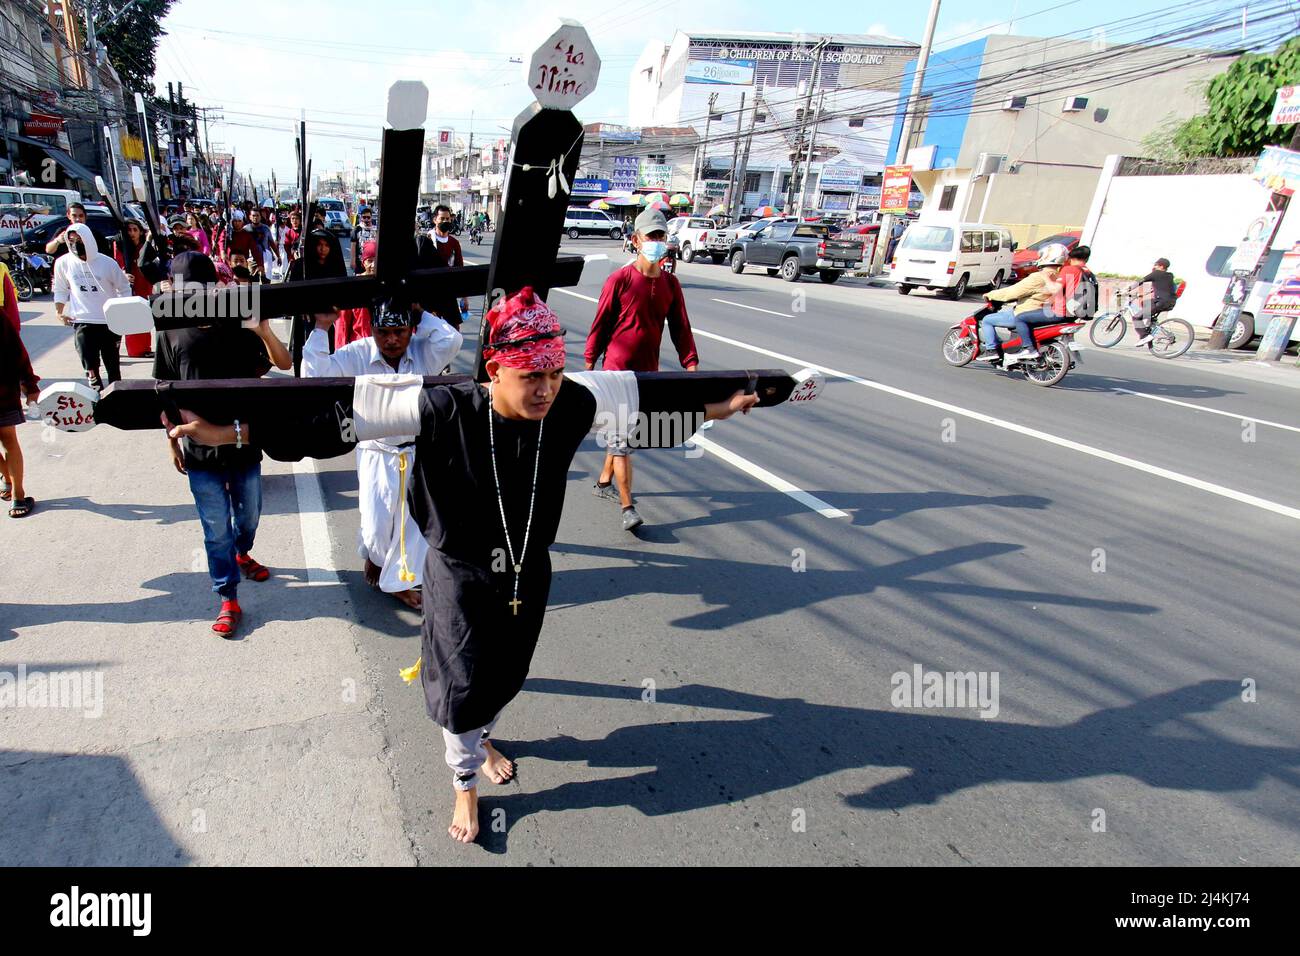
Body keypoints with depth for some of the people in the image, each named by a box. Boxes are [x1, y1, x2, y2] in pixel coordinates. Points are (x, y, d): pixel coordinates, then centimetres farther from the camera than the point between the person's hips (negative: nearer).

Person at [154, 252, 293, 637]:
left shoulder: (238, 327, -3)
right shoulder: (171, 335, -2)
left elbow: (284, 364, -12)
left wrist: (264, 331, -29)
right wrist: (172, 441, 4)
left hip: (244, 442, 1)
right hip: (200, 449, -1)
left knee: (249, 515, 19)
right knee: (216, 528, 4)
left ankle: (242, 554, 51)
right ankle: (229, 600, 14)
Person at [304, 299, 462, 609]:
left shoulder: (424, 352, -10)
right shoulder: (357, 355, -12)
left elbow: (452, 340, -30)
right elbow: (314, 374, -20)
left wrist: (421, 314, -21)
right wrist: (321, 328, -21)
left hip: (419, 454, 1)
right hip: (376, 455, -1)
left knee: (414, 524, 10)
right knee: (376, 527, 7)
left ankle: (398, 581, 32)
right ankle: (374, 557, 45)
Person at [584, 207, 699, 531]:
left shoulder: (670, 283, 4)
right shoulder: (619, 280, -10)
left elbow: (680, 328, 5)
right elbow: (600, 325, -5)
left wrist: (691, 365, -4)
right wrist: (589, 365, -1)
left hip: (649, 372, 6)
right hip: (618, 370, -6)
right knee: (622, 437, -6)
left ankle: (604, 483, 37)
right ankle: (628, 508, -2)